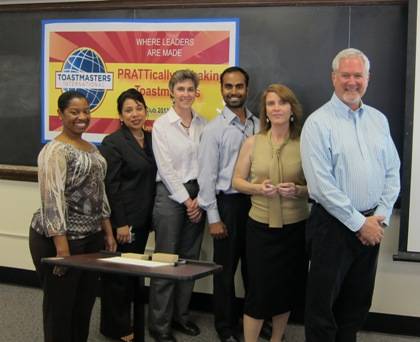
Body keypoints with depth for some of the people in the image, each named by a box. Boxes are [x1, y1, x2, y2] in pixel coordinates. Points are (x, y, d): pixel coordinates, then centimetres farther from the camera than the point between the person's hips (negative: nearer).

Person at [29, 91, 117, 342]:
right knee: (60, 306, 4)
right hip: (62, 237, -8)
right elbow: (52, 199, -19)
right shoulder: (55, 151, -12)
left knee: (85, 305, 13)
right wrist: (61, 245, -23)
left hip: (91, 237, 8)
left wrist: (108, 232, 14)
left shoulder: (92, 149, 13)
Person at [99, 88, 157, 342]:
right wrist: (120, 223, -18)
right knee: (119, 273, 4)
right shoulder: (113, 143, -11)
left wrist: (150, 217, 11)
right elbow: (110, 186, -15)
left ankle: (128, 319, 31)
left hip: (142, 219, 7)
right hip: (122, 220, -7)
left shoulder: (151, 139, 10)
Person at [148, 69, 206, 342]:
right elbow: (166, 168, -9)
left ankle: (180, 315, 23)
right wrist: (186, 200, -10)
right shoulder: (161, 125, -5)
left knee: (190, 258, 10)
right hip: (170, 194, -4)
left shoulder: (203, 124, 6)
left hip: (197, 195, 5)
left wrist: (200, 199, -4)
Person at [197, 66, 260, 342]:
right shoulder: (214, 129, -6)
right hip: (228, 202, -3)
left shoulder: (259, 125, 5)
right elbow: (207, 175, -8)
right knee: (226, 268, 8)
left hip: (255, 201, 3)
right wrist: (213, 217, -11)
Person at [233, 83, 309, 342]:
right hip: (261, 226, -1)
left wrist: (297, 190, -18)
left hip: (295, 227, 1)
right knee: (259, 289, 0)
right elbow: (237, 181, 5)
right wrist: (258, 188, -13)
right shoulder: (252, 143, 0)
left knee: (287, 288, 12)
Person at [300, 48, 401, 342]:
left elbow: (392, 173, 10)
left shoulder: (379, 120, 9)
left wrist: (380, 217, -2)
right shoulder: (319, 123, -9)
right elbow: (321, 184, -15)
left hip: (371, 225, 6)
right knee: (323, 303, 4)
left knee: (357, 304, 16)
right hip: (334, 225, -5)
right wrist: (359, 222, -13)